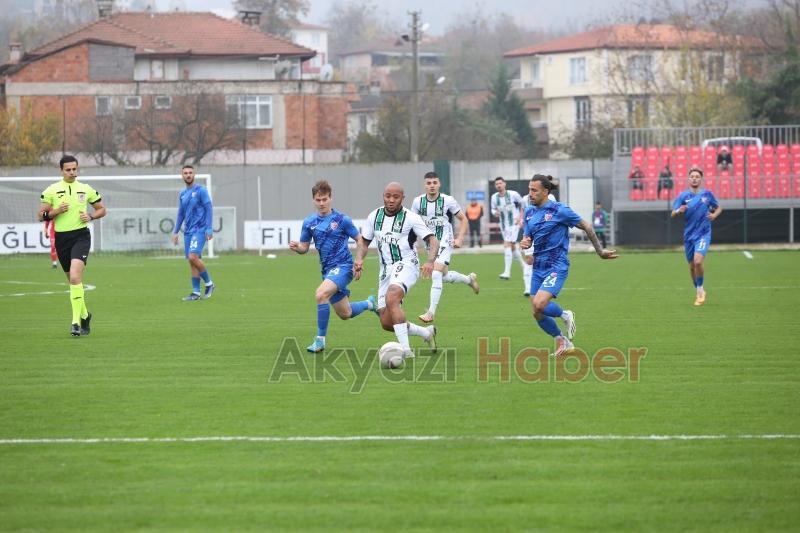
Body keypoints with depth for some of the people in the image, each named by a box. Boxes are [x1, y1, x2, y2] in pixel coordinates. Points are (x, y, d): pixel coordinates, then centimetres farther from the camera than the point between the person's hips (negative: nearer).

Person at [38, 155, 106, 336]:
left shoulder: (86, 189, 5)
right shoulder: (51, 190, 3)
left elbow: (102, 209, 16)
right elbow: (41, 215, 3)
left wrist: (90, 216, -4)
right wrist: (56, 211, -15)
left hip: (81, 236, -2)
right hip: (61, 238, 2)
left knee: (75, 277, -21)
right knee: (72, 280, 12)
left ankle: (76, 321, -22)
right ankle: (85, 314, 35)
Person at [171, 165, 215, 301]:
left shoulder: (201, 190, -5)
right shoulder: (182, 194, 15)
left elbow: (209, 209, -8)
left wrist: (209, 229, -14)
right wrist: (175, 232, 17)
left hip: (199, 230, -7)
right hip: (188, 231, 7)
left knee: (193, 257, -19)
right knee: (191, 261, 3)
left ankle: (209, 283, -1)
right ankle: (196, 292, 6)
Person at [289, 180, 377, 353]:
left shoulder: (341, 219, -7)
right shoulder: (309, 222, 6)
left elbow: (360, 240, 0)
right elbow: (304, 247, 13)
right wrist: (296, 247, -11)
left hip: (342, 266, -6)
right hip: (327, 269, 6)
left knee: (321, 294, -30)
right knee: (345, 314, 15)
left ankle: (320, 340, -20)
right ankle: (370, 303, 47)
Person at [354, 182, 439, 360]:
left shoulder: (410, 218, -8)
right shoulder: (374, 216, 7)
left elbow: (433, 240, -9)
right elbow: (364, 241, 17)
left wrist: (430, 262, -27)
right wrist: (359, 259, -4)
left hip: (406, 265, -6)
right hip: (386, 270, 6)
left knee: (391, 298, -36)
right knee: (386, 323, 0)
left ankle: (405, 350, -36)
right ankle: (426, 333, 25)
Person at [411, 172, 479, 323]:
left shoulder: (448, 201, -12)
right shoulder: (418, 202, -3)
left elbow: (463, 219, -1)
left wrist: (459, 238, -12)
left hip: (445, 242, -5)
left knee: (436, 274, -20)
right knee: (444, 276, 16)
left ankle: (431, 312, -19)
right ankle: (470, 279, 46)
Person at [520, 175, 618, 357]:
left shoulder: (559, 210, -11)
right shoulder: (531, 213, 8)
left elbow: (586, 226, -2)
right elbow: (528, 239, 17)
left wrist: (600, 251, 2)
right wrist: (524, 243, -7)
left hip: (556, 267, -7)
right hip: (538, 267, 7)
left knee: (539, 305, -24)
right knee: (537, 314, 3)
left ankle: (565, 315, 7)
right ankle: (562, 341, 25)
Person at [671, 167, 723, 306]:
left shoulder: (707, 194, 1)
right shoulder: (683, 196, 1)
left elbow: (718, 208, 15)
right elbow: (673, 214, -3)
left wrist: (714, 215, -6)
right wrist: (679, 211, -25)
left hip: (703, 233, -2)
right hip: (689, 235, 2)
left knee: (698, 261, -21)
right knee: (692, 266, 9)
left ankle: (700, 289, 0)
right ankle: (698, 292, 29)